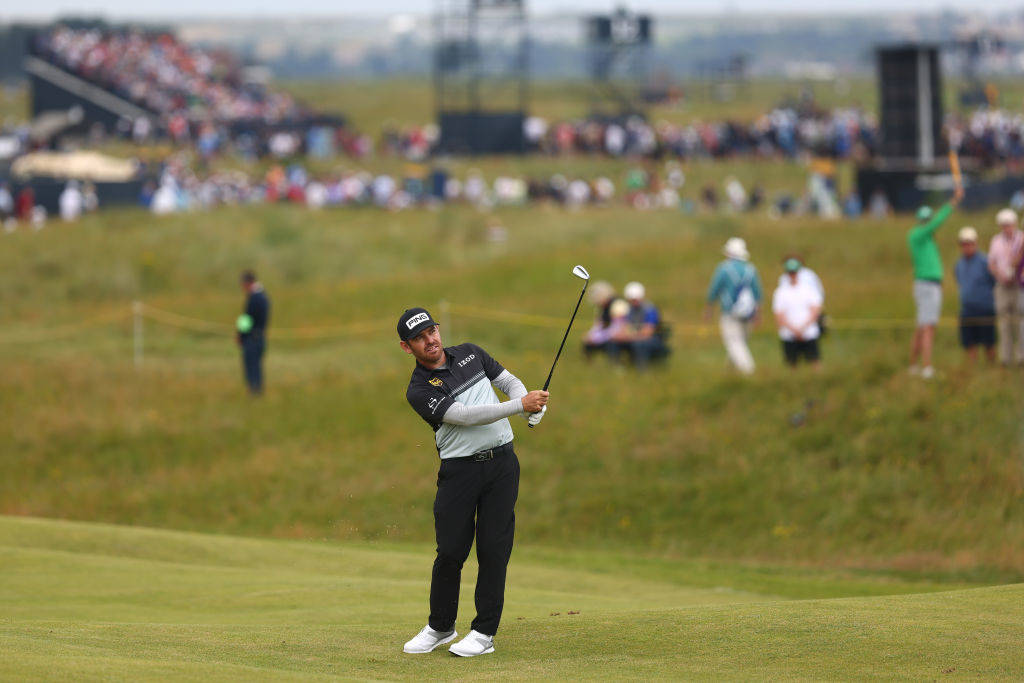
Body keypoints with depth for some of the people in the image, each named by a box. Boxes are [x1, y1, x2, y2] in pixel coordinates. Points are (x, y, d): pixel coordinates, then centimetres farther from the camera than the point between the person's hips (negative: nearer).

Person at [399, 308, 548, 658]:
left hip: (501, 462, 3)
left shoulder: (470, 353, 11)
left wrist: (533, 406, -4)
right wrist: (520, 405, -22)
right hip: (459, 469, -3)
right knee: (451, 551, -4)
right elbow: (465, 416, -17)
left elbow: (508, 380, 18)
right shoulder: (419, 392, -6)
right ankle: (440, 627, 16)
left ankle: (484, 632, 3)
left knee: (494, 547, -2)